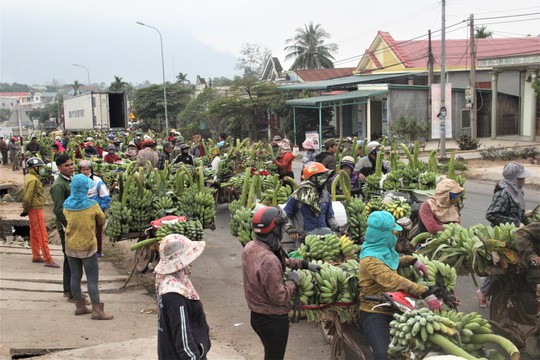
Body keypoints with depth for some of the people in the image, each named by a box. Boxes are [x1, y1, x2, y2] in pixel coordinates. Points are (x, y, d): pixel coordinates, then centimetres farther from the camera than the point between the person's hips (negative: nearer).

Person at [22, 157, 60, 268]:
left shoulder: (28, 177, 12)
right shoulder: (33, 180, -19)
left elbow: (25, 195, 16)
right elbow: (28, 197, -23)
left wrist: (26, 209, 16)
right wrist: (26, 210, -11)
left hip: (33, 210, 10)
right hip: (36, 210, -10)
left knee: (34, 234, 16)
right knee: (42, 235, -9)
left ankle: (36, 256, 25)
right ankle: (48, 260, -9)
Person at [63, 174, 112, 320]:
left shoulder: (66, 205, -4)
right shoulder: (92, 205, -15)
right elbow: (102, 221, -1)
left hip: (71, 246, 5)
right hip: (88, 247, -5)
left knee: (75, 277, 14)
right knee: (92, 279, 0)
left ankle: (80, 306, 24)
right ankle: (97, 310, -1)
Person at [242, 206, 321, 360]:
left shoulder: (250, 247, -5)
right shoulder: (269, 261, -34)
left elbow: (281, 260, 10)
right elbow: (279, 297, -27)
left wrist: (304, 264, 11)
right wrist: (292, 281, -12)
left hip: (257, 315, 8)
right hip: (273, 320, -8)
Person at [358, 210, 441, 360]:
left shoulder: (384, 251, 9)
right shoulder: (369, 260, -19)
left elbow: (394, 261, 34)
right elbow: (394, 281, -33)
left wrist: (413, 260, 15)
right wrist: (425, 292, -40)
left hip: (393, 310, 9)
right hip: (374, 314, -9)